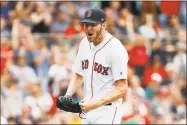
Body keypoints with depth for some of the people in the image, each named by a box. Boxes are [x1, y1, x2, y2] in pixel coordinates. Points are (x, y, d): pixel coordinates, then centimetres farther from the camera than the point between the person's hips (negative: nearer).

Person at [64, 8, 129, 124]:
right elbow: (78, 75, 18)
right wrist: (67, 96, 0)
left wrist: (96, 103, -30)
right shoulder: (85, 43, 6)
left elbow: (122, 89, -20)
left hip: (107, 111, -8)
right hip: (87, 109, 8)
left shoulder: (116, 49, -17)